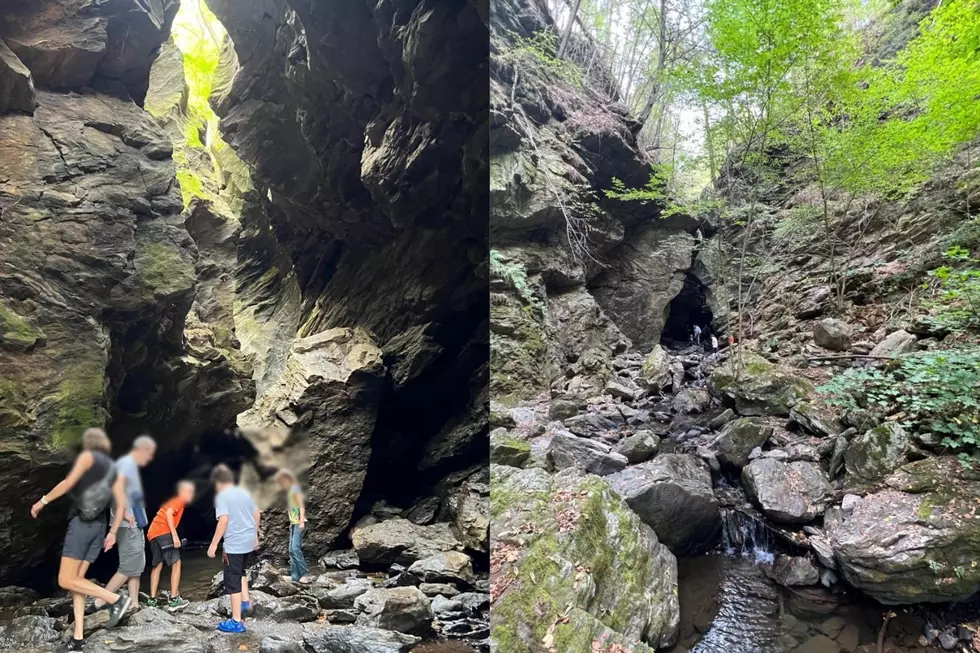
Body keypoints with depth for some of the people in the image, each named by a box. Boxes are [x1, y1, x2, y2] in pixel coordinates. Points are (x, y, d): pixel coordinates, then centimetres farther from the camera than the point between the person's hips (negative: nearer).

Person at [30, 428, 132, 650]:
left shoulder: (87, 456, 1)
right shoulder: (114, 470, 17)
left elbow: (69, 483, -13)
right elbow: (121, 504, 10)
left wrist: (43, 501, -2)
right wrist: (113, 532, 13)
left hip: (81, 522, -7)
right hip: (99, 526, 7)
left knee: (66, 580, -5)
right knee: (76, 579, 9)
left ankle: (116, 599, -13)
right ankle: (78, 637, 3)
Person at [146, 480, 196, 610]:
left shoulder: (173, 501, 29)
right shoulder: (179, 500, 3)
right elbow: (168, 513, -13)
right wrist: (175, 535, -17)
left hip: (153, 534, 9)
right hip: (163, 533, -9)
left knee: (157, 566, 18)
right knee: (176, 563, -4)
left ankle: (152, 600, 17)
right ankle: (174, 600, -7)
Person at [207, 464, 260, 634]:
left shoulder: (222, 496, -8)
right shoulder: (244, 492, 13)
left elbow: (223, 520, -19)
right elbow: (257, 515, 17)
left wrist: (213, 544, -15)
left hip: (234, 544, -7)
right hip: (250, 541, 7)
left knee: (233, 580, 0)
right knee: (240, 571, 31)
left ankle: (237, 621, 4)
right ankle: (245, 601, 27)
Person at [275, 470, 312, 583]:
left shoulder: (295, 488, -9)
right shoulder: (289, 491, 16)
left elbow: (301, 505, -15)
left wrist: (302, 521, -21)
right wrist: (291, 522, 15)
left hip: (299, 523, -9)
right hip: (294, 523, 9)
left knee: (296, 548, -15)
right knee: (292, 550, 7)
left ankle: (306, 574, -12)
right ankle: (295, 575, 10)